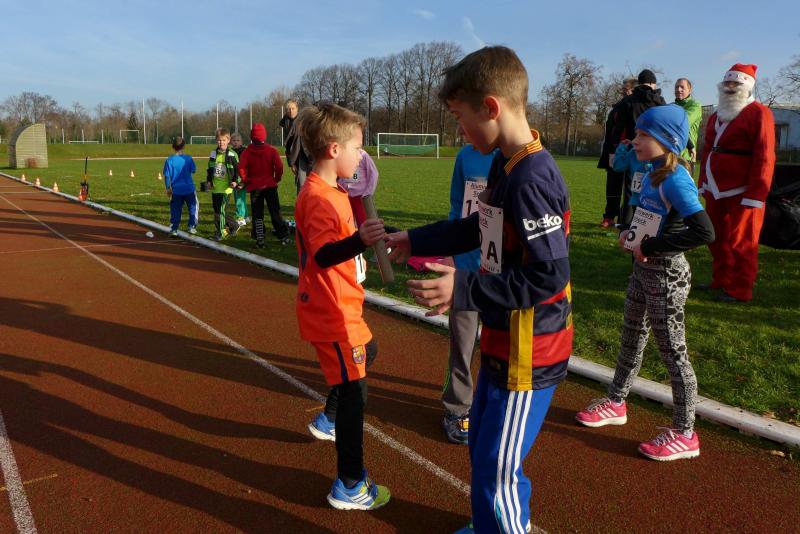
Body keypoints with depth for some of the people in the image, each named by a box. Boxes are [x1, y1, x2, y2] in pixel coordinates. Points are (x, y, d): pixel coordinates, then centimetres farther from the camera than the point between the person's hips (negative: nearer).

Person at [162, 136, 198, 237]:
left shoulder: (169, 160, -6)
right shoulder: (188, 159, -6)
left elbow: (167, 176, -2)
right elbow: (193, 170, 6)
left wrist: (168, 188, 8)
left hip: (176, 190, 1)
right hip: (189, 189, -1)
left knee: (175, 210, 7)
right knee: (193, 208, 16)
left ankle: (174, 229, 5)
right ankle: (192, 227, 16)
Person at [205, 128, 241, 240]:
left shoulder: (232, 154, -4)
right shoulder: (213, 154, 11)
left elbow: (238, 169, -2)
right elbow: (209, 169, 18)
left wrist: (235, 181, -13)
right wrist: (208, 181, 9)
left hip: (226, 187, -6)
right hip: (215, 187, 6)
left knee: (221, 210, -9)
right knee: (217, 209, 11)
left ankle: (220, 232, 3)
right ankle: (234, 225, 27)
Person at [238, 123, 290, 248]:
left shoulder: (247, 152, -5)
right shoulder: (271, 150, -5)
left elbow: (241, 168, -14)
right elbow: (279, 166, -12)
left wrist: (246, 180, 1)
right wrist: (277, 179, 4)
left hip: (254, 186, 0)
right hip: (270, 185, 0)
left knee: (257, 215, 7)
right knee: (275, 212, 9)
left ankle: (259, 240, 4)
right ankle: (283, 236, 11)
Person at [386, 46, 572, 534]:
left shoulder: (531, 179, -25)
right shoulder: (504, 165, 5)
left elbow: (550, 276, -27)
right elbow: (478, 228, 19)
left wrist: (463, 290, -26)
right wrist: (415, 241, 22)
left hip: (529, 354, -10)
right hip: (501, 343, 10)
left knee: (498, 472, 0)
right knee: (483, 445, 26)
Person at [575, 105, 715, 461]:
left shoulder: (675, 179, -21)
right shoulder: (653, 174, 6)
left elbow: (704, 231, -31)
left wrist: (651, 246, -26)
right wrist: (633, 233, 3)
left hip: (666, 275, -9)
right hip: (643, 270, 9)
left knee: (673, 352, 1)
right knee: (631, 339, 20)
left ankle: (684, 435, 15)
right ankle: (616, 403, 38)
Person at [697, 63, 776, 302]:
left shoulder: (759, 113, -7)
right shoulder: (716, 116, 17)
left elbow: (764, 157, -13)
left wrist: (755, 194, -17)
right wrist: (703, 184, 15)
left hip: (742, 193, -7)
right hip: (716, 192, 7)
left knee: (740, 242, 0)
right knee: (717, 238, 14)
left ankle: (740, 290, 11)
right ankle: (721, 280, 28)